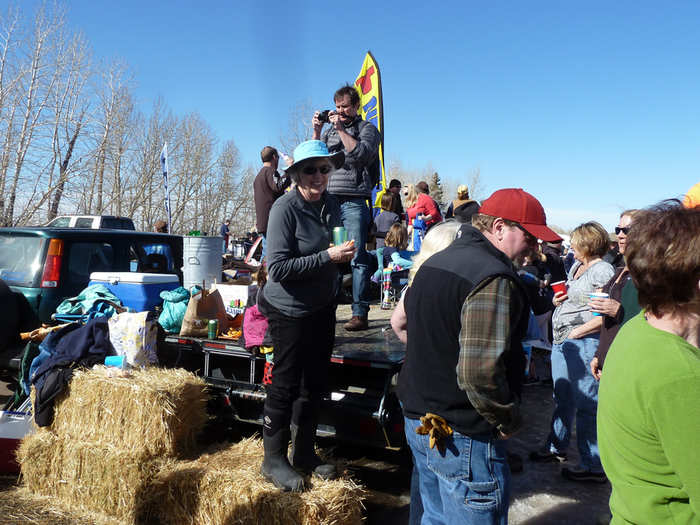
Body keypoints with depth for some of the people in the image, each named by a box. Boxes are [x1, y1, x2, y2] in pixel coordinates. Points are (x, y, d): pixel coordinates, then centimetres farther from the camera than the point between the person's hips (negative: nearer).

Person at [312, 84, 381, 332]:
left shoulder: (367, 129, 7)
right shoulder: (330, 129, 21)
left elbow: (362, 154, -12)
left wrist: (340, 129, -9)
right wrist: (316, 131, 2)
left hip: (354, 202, -5)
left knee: (358, 258, -5)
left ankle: (360, 314, -3)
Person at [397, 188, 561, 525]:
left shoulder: (434, 263, 9)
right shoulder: (494, 279, -22)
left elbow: (404, 324, 19)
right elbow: (480, 371, -30)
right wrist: (509, 421, -13)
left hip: (417, 421, 9)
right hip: (462, 439, -9)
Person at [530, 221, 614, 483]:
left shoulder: (602, 270, -12)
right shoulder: (575, 267, 15)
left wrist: (577, 332, -17)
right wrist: (558, 299, 7)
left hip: (583, 344, -9)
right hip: (561, 343, 9)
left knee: (586, 404, -3)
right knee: (562, 399, 19)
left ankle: (593, 466, 8)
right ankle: (557, 447, 35)